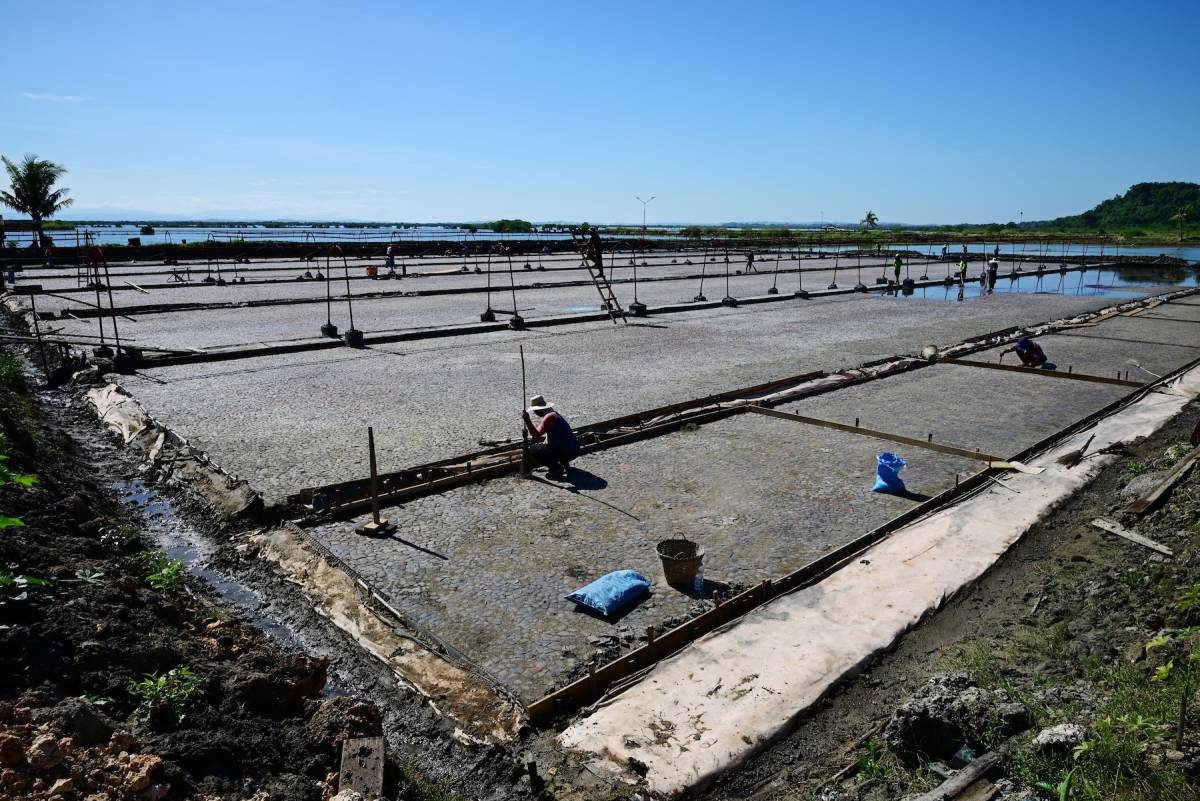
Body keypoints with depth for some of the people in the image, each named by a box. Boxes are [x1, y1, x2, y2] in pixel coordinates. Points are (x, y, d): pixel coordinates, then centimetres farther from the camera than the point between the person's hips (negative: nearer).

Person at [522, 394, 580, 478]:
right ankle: (563, 463, 18)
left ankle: (556, 469, -5)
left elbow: (536, 435, -24)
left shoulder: (549, 417, -16)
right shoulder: (553, 414, 15)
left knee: (533, 450, -5)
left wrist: (527, 420, -27)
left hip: (567, 452, -10)